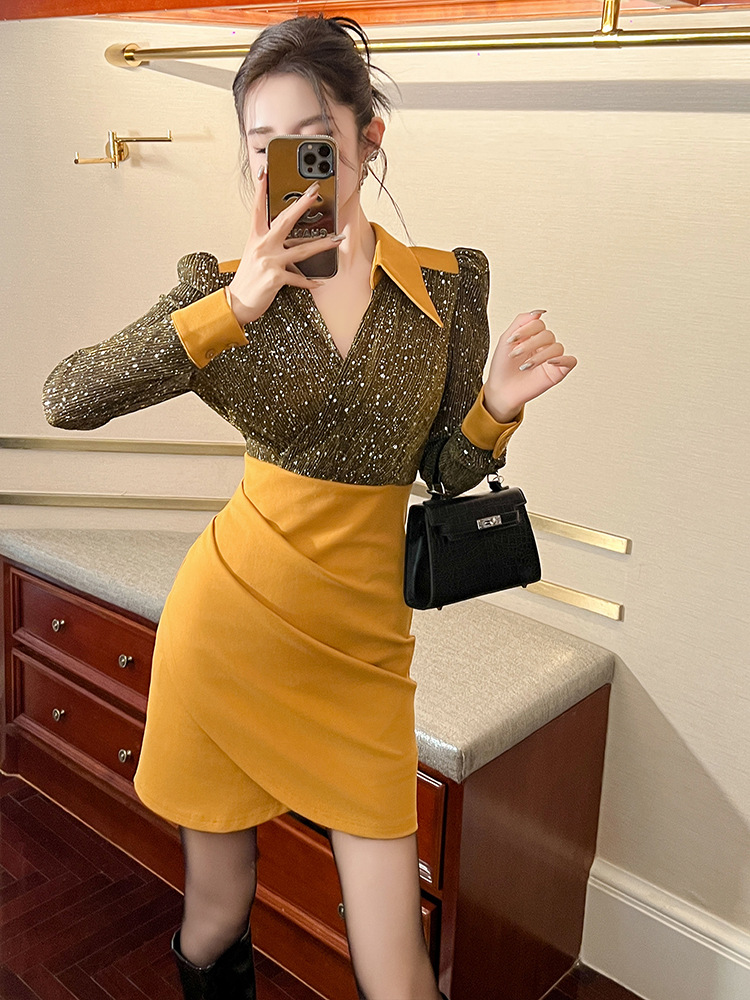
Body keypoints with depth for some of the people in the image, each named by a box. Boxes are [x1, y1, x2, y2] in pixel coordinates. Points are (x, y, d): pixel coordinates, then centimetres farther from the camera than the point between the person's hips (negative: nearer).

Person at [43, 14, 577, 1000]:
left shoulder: (452, 282, -1)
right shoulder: (226, 286, -4)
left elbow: (446, 472, 7)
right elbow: (65, 400, -17)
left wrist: (497, 405, -14)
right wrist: (233, 308, -26)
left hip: (362, 643, 1)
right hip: (230, 621, 0)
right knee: (216, 913, 16)